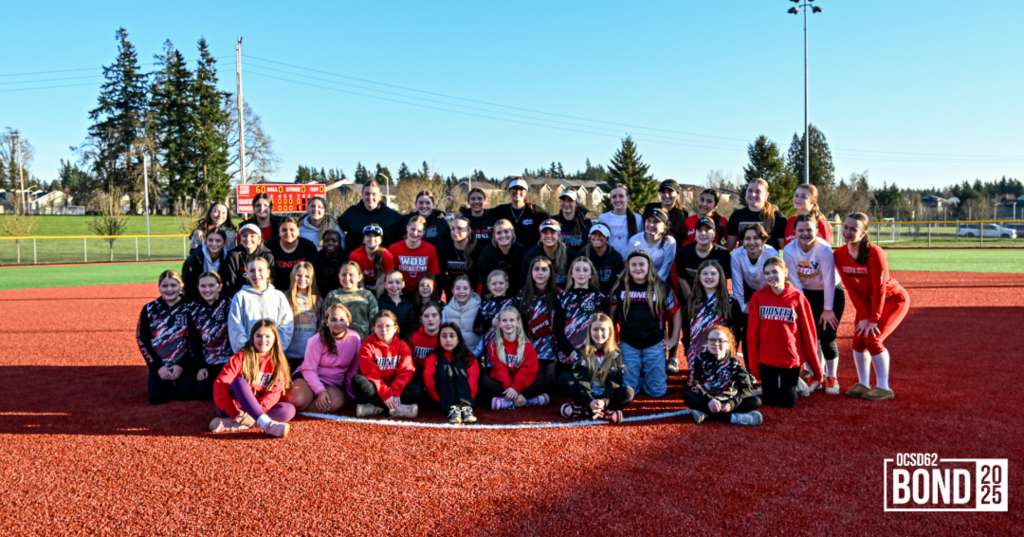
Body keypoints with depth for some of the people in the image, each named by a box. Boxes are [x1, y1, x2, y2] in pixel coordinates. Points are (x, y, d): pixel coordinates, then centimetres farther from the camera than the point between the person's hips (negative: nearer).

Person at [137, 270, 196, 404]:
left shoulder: (189, 307, -3)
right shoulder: (149, 309, 2)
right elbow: (142, 339, 1)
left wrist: (181, 365, -12)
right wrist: (157, 367, -7)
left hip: (184, 362, -1)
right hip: (159, 363, 2)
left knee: (187, 394, -20)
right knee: (157, 398, -16)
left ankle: (177, 382, 15)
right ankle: (167, 384, 18)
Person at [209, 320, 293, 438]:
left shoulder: (278, 363, 6)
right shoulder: (241, 357, -2)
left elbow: (275, 392, -8)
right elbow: (220, 385, -13)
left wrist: (254, 414, -26)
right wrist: (235, 413, -26)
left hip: (260, 409, 3)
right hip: (235, 407, -3)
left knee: (289, 410, -23)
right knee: (240, 382, -30)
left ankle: (231, 424, -34)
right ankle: (267, 424, -49)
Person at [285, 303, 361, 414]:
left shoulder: (354, 339, -3)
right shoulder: (317, 340, -10)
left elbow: (353, 370, 4)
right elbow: (309, 369, -12)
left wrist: (352, 395, 2)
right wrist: (320, 391, -26)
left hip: (333, 384, 3)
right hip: (309, 378, -3)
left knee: (338, 401, -35)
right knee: (297, 400, -37)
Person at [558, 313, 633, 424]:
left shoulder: (616, 355, 0)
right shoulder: (581, 352, -2)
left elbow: (614, 382, -10)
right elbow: (582, 379, -12)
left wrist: (604, 401, -29)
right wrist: (590, 402, -29)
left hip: (607, 397, 0)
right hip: (586, 397, 0)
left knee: (628, 392, -27)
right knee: (563, 377, -22)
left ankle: (582, 410, -29)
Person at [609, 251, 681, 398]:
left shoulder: (661, 287, -2)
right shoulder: (620, 287, -2)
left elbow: (676, 313, 6)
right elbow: (611, 313, 7)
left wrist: (674, 339, 3)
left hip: (655, 345, 0)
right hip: (628, 345, 0)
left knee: (657, 391, 3)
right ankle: (637, 378, 36)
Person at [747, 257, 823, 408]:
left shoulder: (797, 298, -7)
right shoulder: (758, 297, -4)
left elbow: (808, 333, -4)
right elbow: (752, 333, -3)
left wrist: (817, 369, -1)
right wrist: (754, 365, -4)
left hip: (791, 359, -1)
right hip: (766, 360, 1)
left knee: (787, 402, 5)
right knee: (771, 401, 7)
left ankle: (796, 382, 34)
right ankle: (772, 384, 37)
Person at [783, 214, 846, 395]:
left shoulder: (824, 249, -27)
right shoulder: (789, 251, -18)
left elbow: (829, 281, -22)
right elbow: (795, 281, -13)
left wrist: (828, 309, -19)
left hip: (832, 292, -3)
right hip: (807, 294, 3)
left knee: (827, 336, -9)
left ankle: (831, 378, 8)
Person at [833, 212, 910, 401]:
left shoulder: (875, 253, -29)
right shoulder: (839, 255, -12)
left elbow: (879, 288, -25)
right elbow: (851, 288, -8)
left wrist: (873, 319, -21)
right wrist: (863, 316, -11)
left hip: (894, 299, -6)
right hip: (867, 301, 6)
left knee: (873, 339, -15)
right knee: (858, 339, -1)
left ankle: (883, 387, -4)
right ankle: (863, 384, 14)